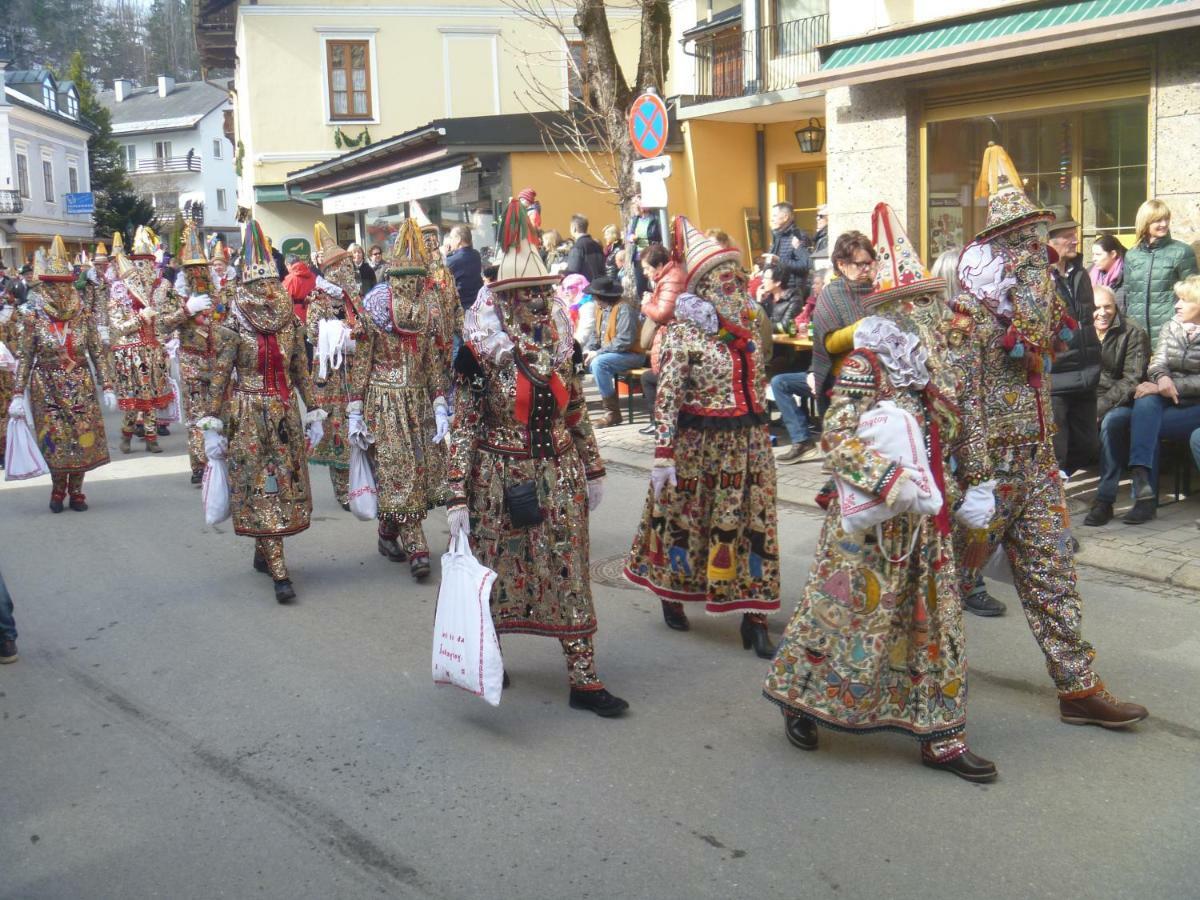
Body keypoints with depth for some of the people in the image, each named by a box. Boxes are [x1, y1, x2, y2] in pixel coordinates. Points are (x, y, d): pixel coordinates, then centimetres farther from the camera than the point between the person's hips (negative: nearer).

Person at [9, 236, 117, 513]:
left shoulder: (82, 314, -2)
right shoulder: (33, 316, -5)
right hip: (47, 388, -1)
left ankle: (76, 490, 17)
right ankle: (58, 488, 22)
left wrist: (107, 387, -4)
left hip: (80, 387, 1)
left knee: (82, 437, 2)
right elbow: (25, 358, -3)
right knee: (54, 440, 2)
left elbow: (98, 354, 2)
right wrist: (18, 395, -8)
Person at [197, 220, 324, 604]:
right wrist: (213, 424, -9)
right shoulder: (233, 328, -7)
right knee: (262, 488, -4)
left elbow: (301, 371, 10)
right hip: (248, 417, -5)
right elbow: (219, 379, -6)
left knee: (286, 483, 10)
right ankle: (279, 573, -6)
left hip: (284, 414, 5)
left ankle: (263, 554, 29)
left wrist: (312, 411, 8)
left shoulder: (292, 323, 4)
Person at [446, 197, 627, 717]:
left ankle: (583, 679, 10)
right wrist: (458, 498, -14)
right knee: (495, 572, 12)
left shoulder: (561, 343, 2)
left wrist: (593, 471, 13)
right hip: (500, 477, -3)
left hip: (560, 475, 3)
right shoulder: (481, 351, -10)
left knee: (569, 573, 4)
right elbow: (464, 426, -10)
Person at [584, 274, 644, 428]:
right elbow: (597, 335, 17)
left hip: (631, 354, -9)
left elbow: (624, 341, -26)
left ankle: (612, 412, -23)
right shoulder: (601, 308, 9)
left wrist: (598, 352, -24)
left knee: (598, 362, -31)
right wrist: (587, 350, -3)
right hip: (609, 352, 9)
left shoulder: (624, 309, -19)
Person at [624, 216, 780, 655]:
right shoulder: (684, 331, -12)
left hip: (749, 442, 6)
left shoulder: (748, 320, 7)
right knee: (686, 519, 10)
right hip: (699, 441, -5)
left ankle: (753, 617, 12)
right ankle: (671, 593, 34)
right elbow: (667, 396, -17)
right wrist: (663, 453, -21)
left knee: (753, 522, 5)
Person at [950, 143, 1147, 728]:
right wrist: (977, 480, -22)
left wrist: (1047, 453, 16)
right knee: (956, 569, 5)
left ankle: (1078, 686, 15)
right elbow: (964, 403, -19)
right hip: (989, 462, -7)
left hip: (1035, 461, 8)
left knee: (1051, 570, 9)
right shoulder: (969, 317, -14)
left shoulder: (1038, 311, 10)